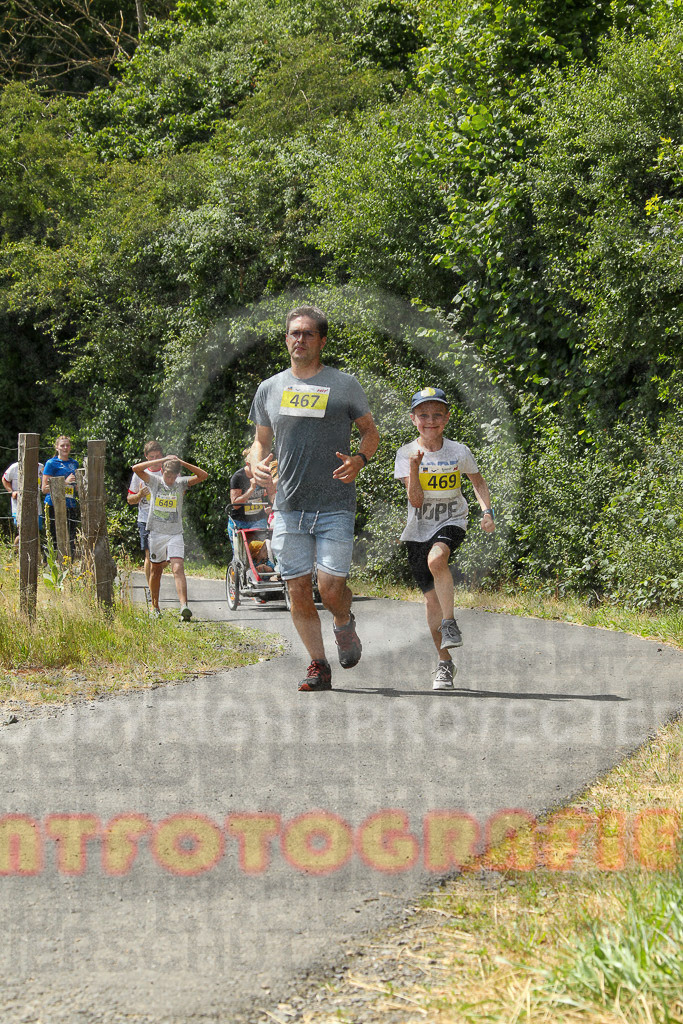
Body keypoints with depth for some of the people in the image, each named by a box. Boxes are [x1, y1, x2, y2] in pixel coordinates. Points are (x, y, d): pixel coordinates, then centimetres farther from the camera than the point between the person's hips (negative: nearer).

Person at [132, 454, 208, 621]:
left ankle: (184, 606, -28)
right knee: (156, 570, 11)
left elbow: (203, 475, -7)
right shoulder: (155, 481, 2)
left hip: (175, 534, -1)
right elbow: (136, 468, -12)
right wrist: (161, 460, -14)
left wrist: (182, 463, -13)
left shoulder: (181, 483, 3)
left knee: (178, 569, -15)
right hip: (156, 532, 1)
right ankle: (155, 607, 26)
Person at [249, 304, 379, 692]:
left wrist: (360, 460, -10)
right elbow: (261, 441, 19)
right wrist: (257, 465, -4)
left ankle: (345, 624, 24)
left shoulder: (345, 385, 3)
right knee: (299, 591, 0)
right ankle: (319, 667, 11)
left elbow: (371, 431, 11)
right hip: (289, 507, 3)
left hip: (335, 506, -3)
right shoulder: (269, 389, 10)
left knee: (331, 588, -10)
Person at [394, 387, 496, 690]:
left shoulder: (459, 452, -5)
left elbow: (478, 481, 12)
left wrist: (487, 511, -2)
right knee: (431, 597, 2)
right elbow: (416, 500, -13)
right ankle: (445, 663, 13)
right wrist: (414, 468, -26)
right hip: (419, 530, 2)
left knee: (436, 559, -35)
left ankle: (450, 624, -24)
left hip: (451, 523, -2)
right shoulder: (406, 454, -6)